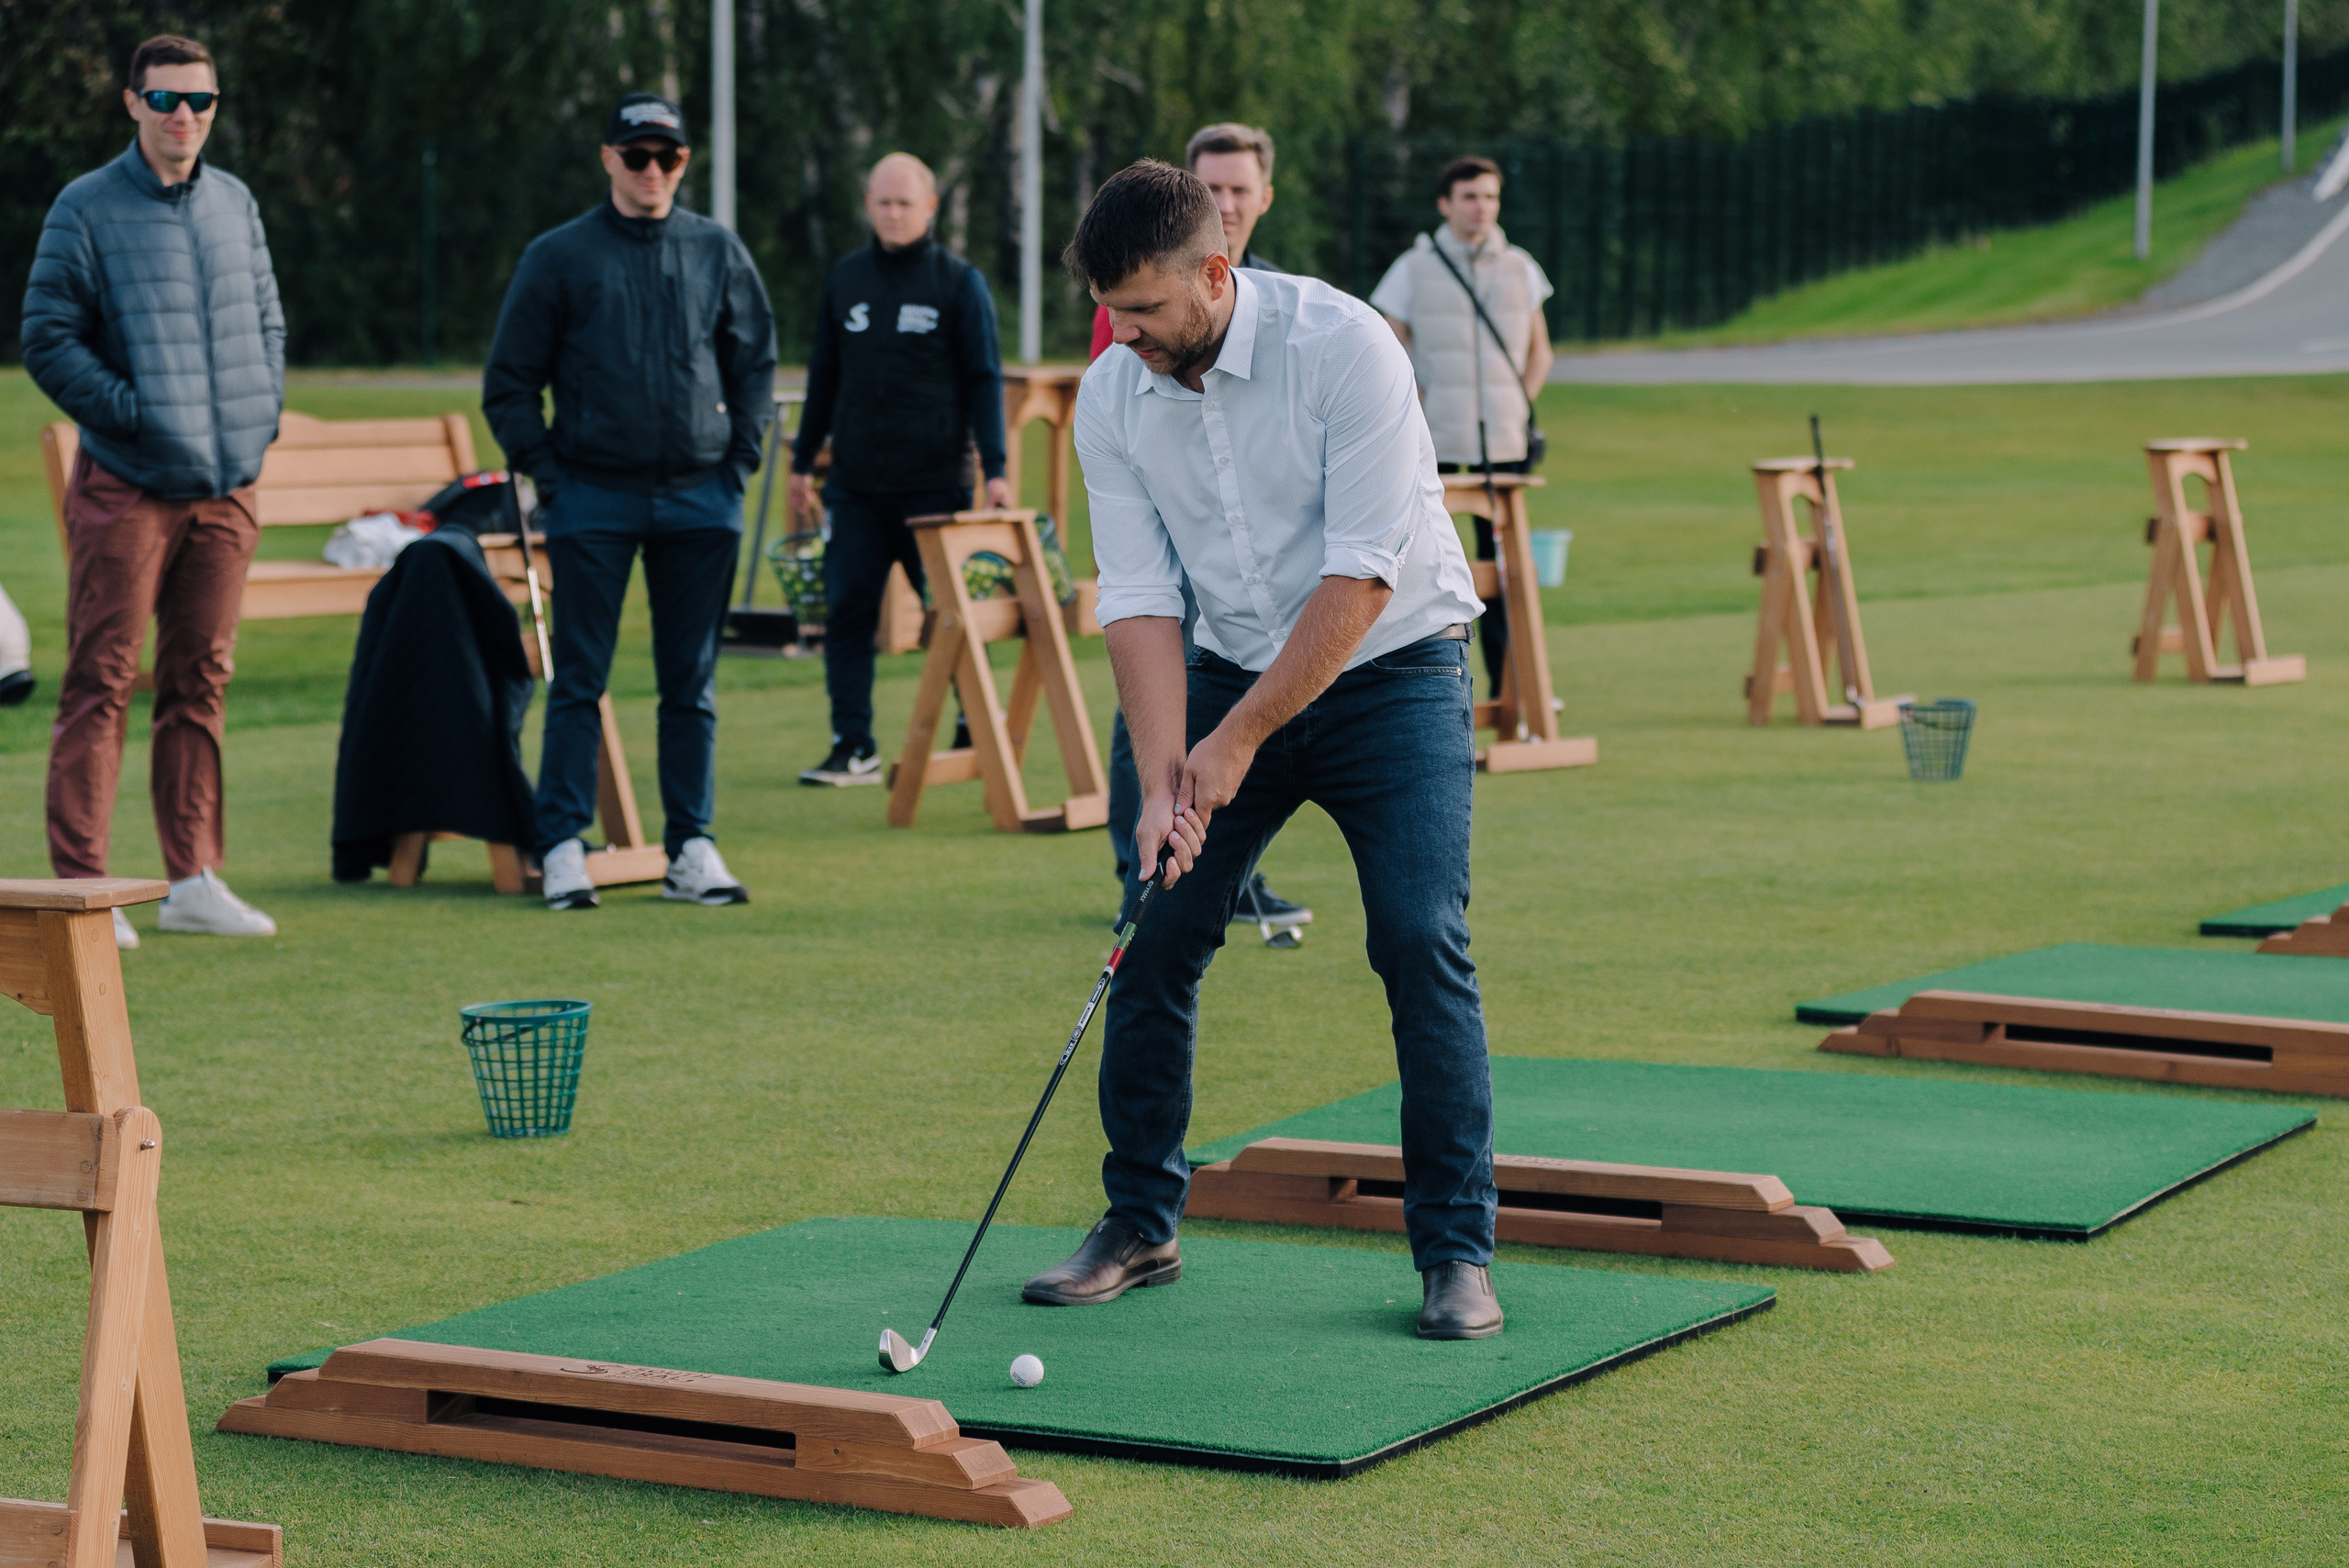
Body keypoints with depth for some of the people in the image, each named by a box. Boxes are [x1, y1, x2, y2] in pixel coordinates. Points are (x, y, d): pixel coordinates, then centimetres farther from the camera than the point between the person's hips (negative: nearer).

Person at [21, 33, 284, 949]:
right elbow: (46, 338, -8)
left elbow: (268, 320, 22)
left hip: (226, 487, 6)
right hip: (125, 486, -5)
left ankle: (194, 880, 16)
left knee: (200, 683, 9)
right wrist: (133, 412, -14)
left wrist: (262, 413, 8)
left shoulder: (235, 203, 12)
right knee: (101, 684, -5)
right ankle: (82, 888, -4)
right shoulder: (87, 209, -5)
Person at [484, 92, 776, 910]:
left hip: (701, 499, 2)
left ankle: (691, 848, 11)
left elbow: (755, 361, 16)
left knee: (692, 683, 6)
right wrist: (545, 473, -5)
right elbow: (509, 381, 4)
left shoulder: (719, 253, 9)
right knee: (578, 681, -2)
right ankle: (562, 846, 1)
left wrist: (741, 460, 5)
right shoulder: (559, 257, 2)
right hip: (592, 498, -2)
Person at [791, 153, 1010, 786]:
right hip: (856, 485, 3)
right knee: (847, 613, -2)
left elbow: (984, 379, -2)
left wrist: (994, 467, -11)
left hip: (936, 483, -3)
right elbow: (823, 376, 17)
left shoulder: (960, 283, 0)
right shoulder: (844, 280, 11)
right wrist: (802, 462, 15)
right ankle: (853, 748, 1)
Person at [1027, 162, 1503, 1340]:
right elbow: (1140, 600, -8)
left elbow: (1361, 578, -24)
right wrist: (1163, 782, -19)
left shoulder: (1341, 347, -23)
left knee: (1421, 943, -15)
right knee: (1157, 934, -1)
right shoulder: (1112, 397, -8)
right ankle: (1140, 1224, 14)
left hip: (1390, 670, -5)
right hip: (1234, 671, 5)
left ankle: (1454, 1251, -6)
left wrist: (1238, 739, -21)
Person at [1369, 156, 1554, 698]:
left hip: (1504, 443, 2)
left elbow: (1539, 351, 18)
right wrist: (1414, 412, -5)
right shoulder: (1414, 268, 2)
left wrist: (1521, 405, 5)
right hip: (1435, 444, -2)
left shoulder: (1520, 268, 9)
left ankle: (1507, 682, 11)